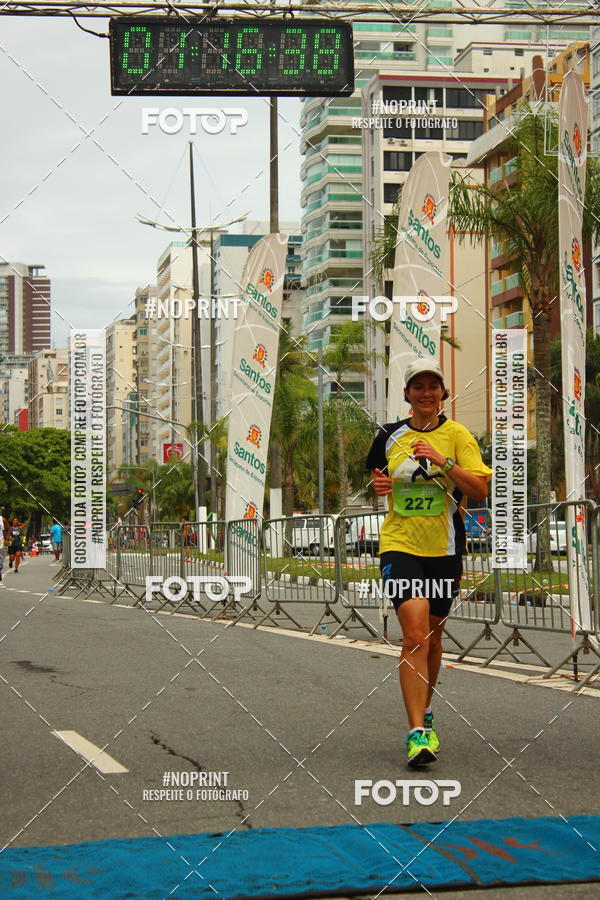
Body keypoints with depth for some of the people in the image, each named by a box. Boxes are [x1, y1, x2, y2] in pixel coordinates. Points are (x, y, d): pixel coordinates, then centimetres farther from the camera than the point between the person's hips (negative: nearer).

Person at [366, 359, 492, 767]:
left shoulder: (457, 435, 0)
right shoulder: (390, 436, 6)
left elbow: (481, 489, -10)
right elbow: (378, 477, 23)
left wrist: (443, 461, -20)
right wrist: (379, 485, 0)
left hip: (444, 549, 1)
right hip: (399, 545, -1)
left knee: (431, 638, 13)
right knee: (414, 635, -17)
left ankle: (425, 713, 37)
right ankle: (418, 732, -19)